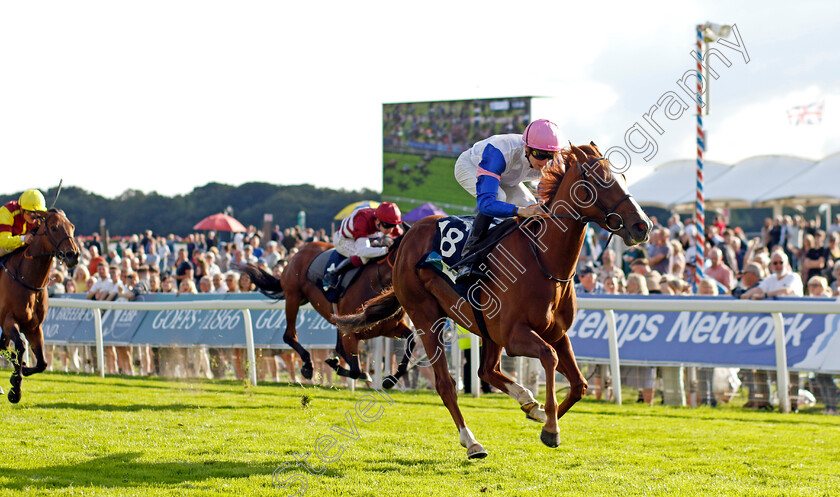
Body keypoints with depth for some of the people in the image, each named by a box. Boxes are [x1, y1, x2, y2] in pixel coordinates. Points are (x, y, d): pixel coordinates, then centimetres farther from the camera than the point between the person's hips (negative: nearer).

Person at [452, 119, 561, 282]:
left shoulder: (553, 162, -30)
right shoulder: (500, 153, -47)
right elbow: (485, 203, -54)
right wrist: (520, 211, -68)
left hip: (504, 177, 6)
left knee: (534, 210, -12)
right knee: (498, 196, -35)